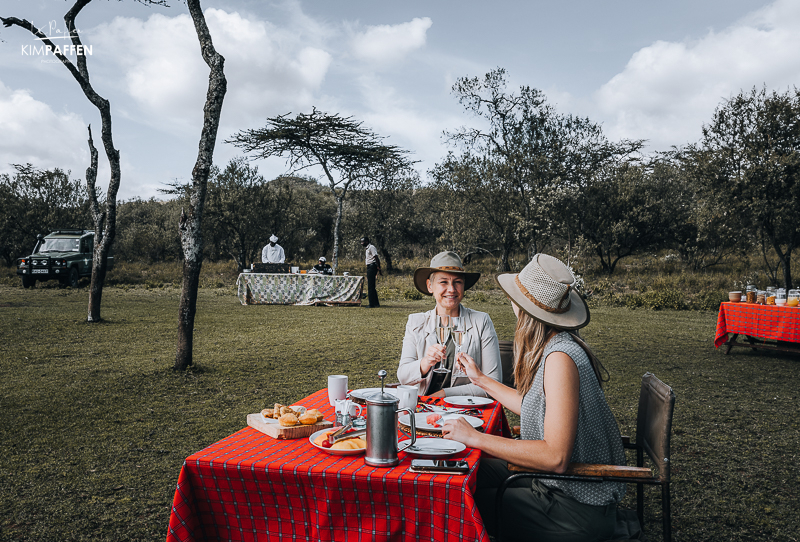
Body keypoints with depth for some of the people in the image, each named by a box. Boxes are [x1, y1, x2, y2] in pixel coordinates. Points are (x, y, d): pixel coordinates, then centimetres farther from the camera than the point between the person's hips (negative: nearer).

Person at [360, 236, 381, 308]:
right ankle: (376, 303, 18)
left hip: (372, 266, -10)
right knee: (370, 286, 12)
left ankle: (372, 304, -9)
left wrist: (379, 269, -23)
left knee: (371, 286, -10)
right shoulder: (367, 248, 20)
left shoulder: (371, 248, -11)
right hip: (369, 267, 10)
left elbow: (376, 258, -17)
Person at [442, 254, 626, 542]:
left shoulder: (560, 358, -28)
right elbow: (532, 406, 15)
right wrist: (480, 379, 24)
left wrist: (475, 437, -25)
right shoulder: (556, 346, 1)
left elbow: (556, 457, -31)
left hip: (579, 507, -9)